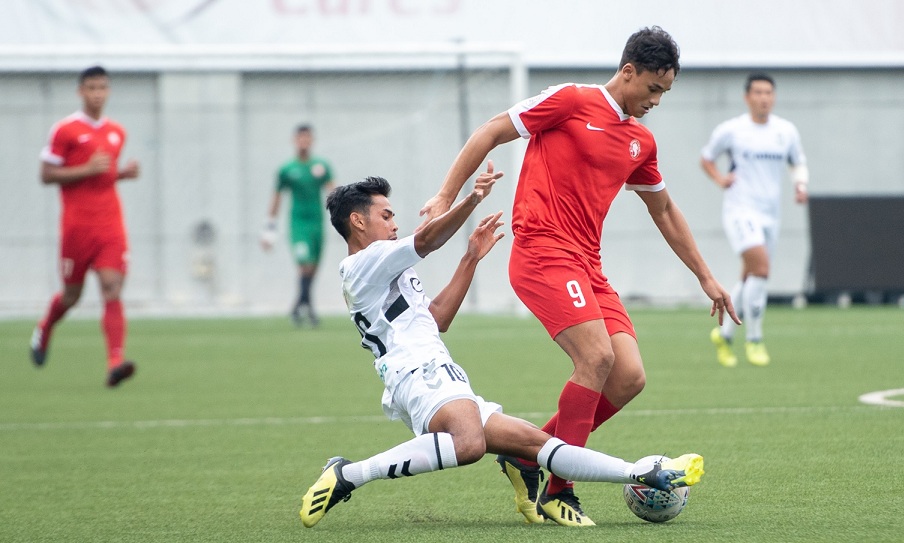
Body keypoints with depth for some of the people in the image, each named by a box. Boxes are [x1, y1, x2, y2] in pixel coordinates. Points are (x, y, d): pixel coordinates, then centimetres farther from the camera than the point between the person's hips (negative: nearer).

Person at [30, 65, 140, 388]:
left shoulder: (117, 132, 13)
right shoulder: (65, 130, -4)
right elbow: (47, 175, -6)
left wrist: (124, 173, 5)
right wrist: (88, 170, -17)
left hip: (111, 225, 3)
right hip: (77, 225, -3)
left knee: (113, 289, -13)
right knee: (72, 294, 10)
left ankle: (115, 362, -23)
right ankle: (43, 332, 43)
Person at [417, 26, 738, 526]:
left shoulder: (640, 142, 17)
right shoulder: (570, 101, -3)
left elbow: (664, 211, 30)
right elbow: (489, 134, -1)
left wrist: (705, 278, 31)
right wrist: (446, 197, -8)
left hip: (588, 266, 8)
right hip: (542, 253, -8)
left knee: (629, 377, -5)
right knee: (597, 357, -23)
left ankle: (527, 460, 9)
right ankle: (557, 491, -13)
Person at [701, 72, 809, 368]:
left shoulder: (786, 131, 7)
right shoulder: (731, 130, -3)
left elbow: (798, 163, 19)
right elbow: (706, 158, 10)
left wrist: (801, 184, -2)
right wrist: (720, 179, -9)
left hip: (770, 213, 5)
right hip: (740, 210, -5)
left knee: (750, 278, 11)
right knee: (761, 267, -21)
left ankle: (724, 333, 29)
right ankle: (754, 340, -11)